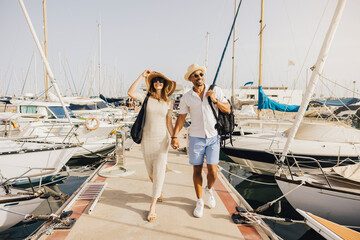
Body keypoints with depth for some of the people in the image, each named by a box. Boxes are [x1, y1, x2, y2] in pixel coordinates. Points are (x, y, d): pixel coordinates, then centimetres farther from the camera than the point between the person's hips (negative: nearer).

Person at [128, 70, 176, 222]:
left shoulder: (168, 102, 2)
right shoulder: (146, 98, -1)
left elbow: (169, 123, 4)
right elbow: (130, 92, -17)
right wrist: (142, 76, -15)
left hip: (162, 140, 0)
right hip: (146, 139, 1)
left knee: (159, 172, -5)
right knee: (150, 172, 14)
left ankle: (152, 207, 6)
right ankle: (159, 190, 45)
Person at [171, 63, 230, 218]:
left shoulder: (216, 91, 1)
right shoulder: (186, 98, 0)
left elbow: (227, 110, 2)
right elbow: (181, 118, 4)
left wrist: (215, 100, -14)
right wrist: (174, 136, -3)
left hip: (213, 137, 0)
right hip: (196, 138, 0)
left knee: (213, 171, -1)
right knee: (197, 170, 7)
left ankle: (209, 190, 33)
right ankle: (199, 201, 27)